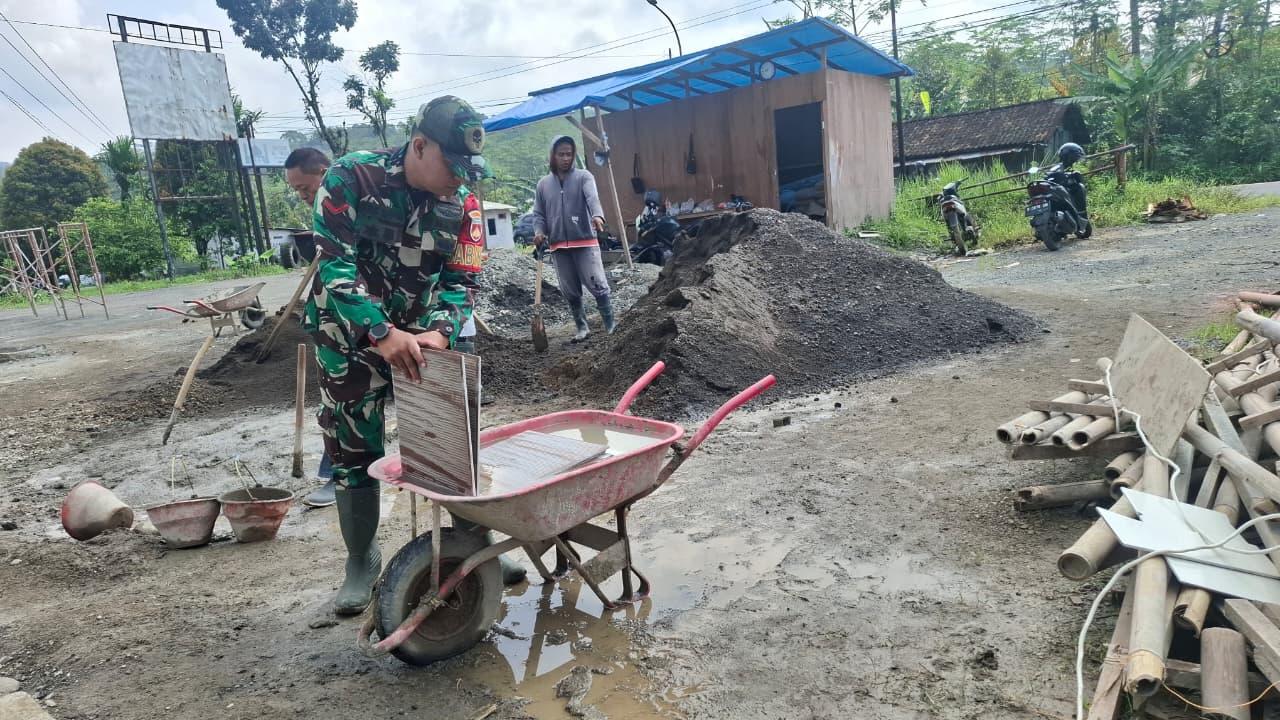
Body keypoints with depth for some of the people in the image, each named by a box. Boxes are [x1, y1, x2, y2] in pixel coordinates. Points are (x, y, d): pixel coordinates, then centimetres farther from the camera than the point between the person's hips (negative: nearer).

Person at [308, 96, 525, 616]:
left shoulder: (463, 204, -8)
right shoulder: (352, 178, -18)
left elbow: (462, 280, -7)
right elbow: (334, 263, -24)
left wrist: (440, 332, -28)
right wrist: (382, 333, -35)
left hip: (423, 333, 3)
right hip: (351, 334, -2)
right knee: (354, 450, 4)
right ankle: (362, 561, 21)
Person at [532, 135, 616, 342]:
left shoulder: (583, 177, 0)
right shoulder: (543, 184, 12)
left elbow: (593, 197, -19)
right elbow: (538, 213, 13)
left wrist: (597, 215, -40)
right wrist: (539, 232, -8)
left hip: (585, 242, -3)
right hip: (558, 246, 4)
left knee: (598, 285, -6)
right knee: (570, 292, 9)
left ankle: (611, 324, 5)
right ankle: (582, 327, 22)